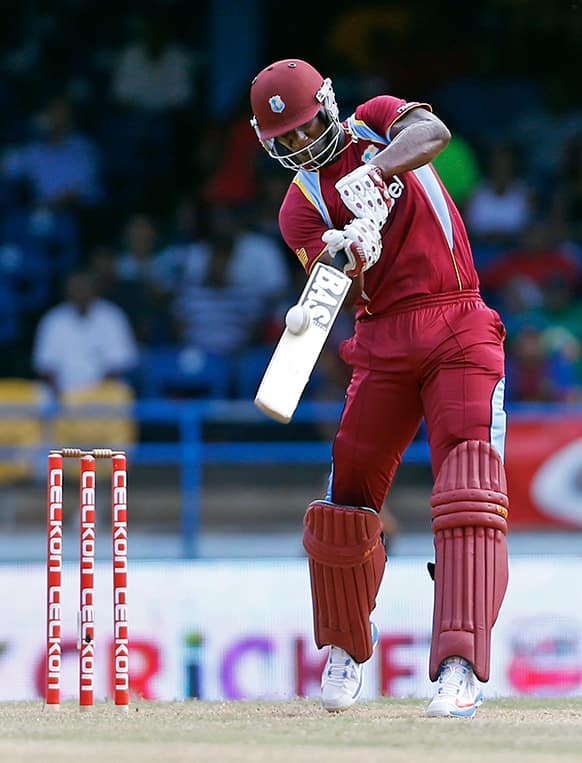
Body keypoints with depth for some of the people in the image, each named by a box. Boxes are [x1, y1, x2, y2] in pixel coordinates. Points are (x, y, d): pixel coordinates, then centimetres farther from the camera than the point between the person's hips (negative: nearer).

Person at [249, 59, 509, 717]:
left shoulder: (377, 122, 5)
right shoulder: (300, 205, 5)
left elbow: (432, 132, -20)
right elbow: (341, 283, -11)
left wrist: (372, 171, -36)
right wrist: (350, 253, -34)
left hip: (460, 329, -3)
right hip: (382, 345, 3)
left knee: (469, 482, -17)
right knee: (351, 486, 1)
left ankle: (460, 668, -26)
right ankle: (346, 650, 26)